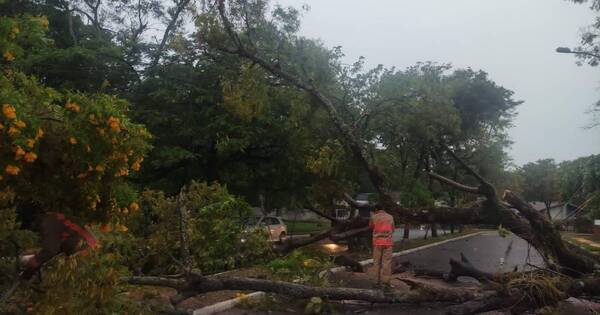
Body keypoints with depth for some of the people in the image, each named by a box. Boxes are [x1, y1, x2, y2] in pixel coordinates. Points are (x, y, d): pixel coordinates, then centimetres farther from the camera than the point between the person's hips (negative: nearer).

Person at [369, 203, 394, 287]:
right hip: (388, 242, 1)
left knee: (377, 262, 8)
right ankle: (386, 281, 0)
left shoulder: (374, 217, -1)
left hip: (377, 242, 0)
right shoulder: (390, 217, 4)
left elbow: (371, 226, 18)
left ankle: (378, 281, 9)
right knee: (387, 262, 1)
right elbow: (392, 229, 14)